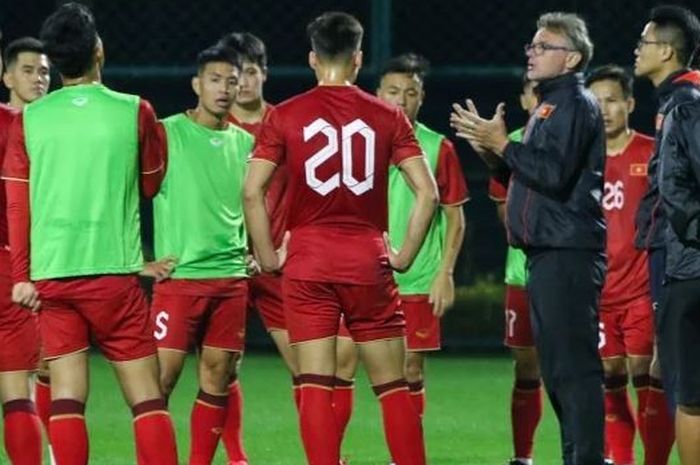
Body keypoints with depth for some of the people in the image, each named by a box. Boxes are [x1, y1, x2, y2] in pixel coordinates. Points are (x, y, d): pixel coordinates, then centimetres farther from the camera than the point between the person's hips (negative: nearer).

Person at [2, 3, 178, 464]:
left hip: (50, 275, 2)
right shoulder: (134, 111, -1)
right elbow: (152, 183, 13)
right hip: (114, 271, -2)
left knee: (66, 395, 2)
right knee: (146, 394, 2)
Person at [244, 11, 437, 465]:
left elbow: (252, 192, -7)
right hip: (368, 261, 1)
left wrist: (268, 256, 2)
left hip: (308, 262, -1)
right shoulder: (388, 116, 2)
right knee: (393, 385, 8)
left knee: (315, 385, 0)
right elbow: (427, 192, -3)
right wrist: (405, 255, 5)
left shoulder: (285, 116, 0)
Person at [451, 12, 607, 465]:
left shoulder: (575, 104, -9)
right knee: (557, 366, 13)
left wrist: (502, 144, -14)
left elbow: (554, 173, -21)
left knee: (574, 364, -13)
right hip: (548, 253, 11)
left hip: (569, 253, -11)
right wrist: (490, 148, 7)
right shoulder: (551, 105, 21)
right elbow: (529, 175, 21)